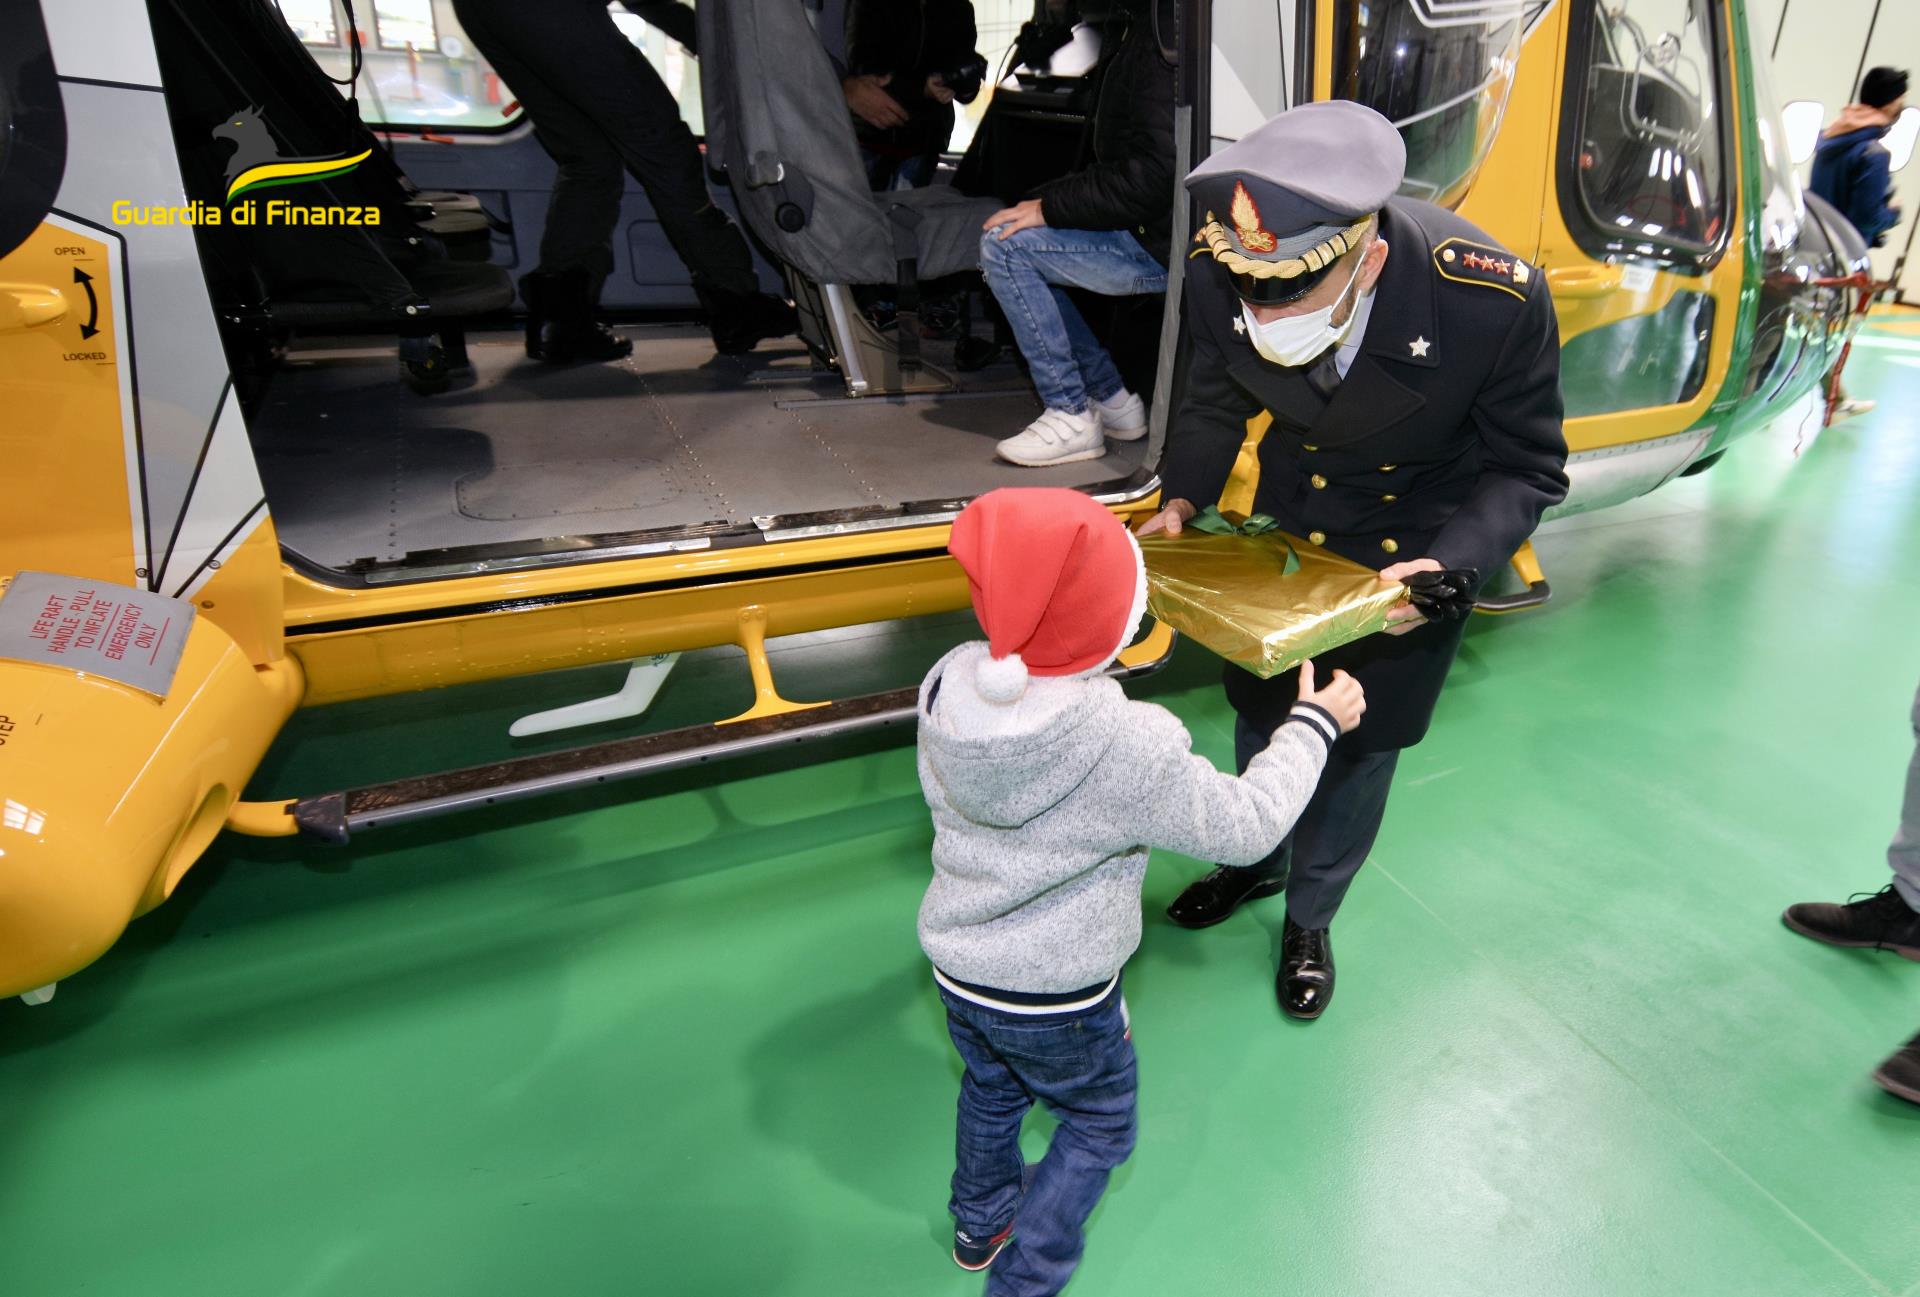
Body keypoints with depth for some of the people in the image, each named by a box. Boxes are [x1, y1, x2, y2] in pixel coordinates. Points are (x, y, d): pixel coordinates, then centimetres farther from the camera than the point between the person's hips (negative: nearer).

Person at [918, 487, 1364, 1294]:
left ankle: (980, 1222, 57)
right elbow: (1246, 827, -18)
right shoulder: (1132, 749, -33)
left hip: (957, 970, 5)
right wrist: (1314, 725, -3)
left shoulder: (946, 688, -19)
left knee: (990, 1091, 32)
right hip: (1059, 999, -5)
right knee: (1100, 1123, 25)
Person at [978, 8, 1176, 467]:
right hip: (1147, 237, 10)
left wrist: (1049, 207, -16)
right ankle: (1111, 399, 11)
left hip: (1160, 246, -10)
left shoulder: (1157, 40, -15)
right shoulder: (1140, 35, 17)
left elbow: (1151, 175, -22)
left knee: (1004, 244, -15)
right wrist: (1042, 200, 8)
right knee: (1021, 252, 16)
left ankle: (1072, 416, -11)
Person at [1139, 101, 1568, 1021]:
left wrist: (1446, 569, -34)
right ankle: (1256, 863, 48)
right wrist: (1182, 501, -19)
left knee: (1361, 740, 9)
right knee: (1259, 704, 16)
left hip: (1419, 545, -2)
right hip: (1289, 524, 3)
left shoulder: (1494, 300, -33)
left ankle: (1309, 918, 38)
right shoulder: (1220, 273, -25)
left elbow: (1526, 470, -17)